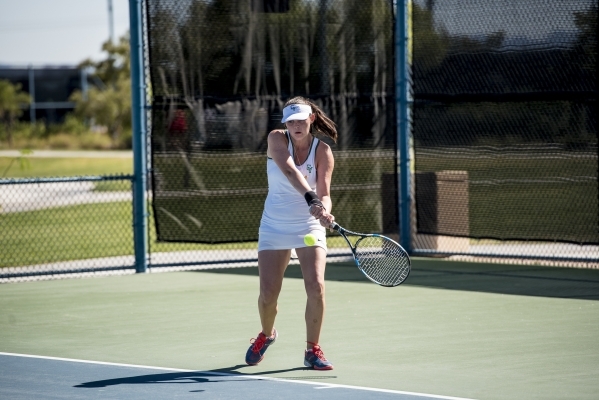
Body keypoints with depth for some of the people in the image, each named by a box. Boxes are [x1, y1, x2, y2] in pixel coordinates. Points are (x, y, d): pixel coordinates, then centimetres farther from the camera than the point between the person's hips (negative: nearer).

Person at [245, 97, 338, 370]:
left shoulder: (323, 152, -8)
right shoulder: (277, 139, -11)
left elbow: (324, 193, -15)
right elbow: (289, 170, -29)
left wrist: (324, 211, -38)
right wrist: (310, 197, -45)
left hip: (309, 227, 0)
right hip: (275, 227, 0)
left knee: (316, 288, -16)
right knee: (268, 294, -3)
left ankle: (312, 350, 1)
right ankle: (266, 335, 30)